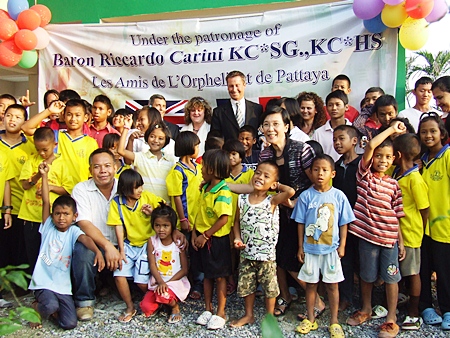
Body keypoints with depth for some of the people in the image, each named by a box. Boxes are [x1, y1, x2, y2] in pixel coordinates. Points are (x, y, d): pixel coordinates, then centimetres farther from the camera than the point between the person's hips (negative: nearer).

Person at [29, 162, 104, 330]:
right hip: (43, 282, -1)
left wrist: (98, 251, -42)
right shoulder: (48, 226, 1)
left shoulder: (73, 231, -2)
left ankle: (50, 307, 21)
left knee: (70, 324, -9)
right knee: (50, 305, -30)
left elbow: (85, 238, -21)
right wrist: (44, 175, -11)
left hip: (63, 286, 1)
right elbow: (45, 202, -7)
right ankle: (37, 308, 7)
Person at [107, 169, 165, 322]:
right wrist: (121, 250, -6)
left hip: (147, 243, -2)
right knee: (119, 276, -14)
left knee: (142, 282, -10)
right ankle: (130, 307, 11)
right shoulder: (117, 202, -4)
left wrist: (153, 213, -16)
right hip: (129, 245, 2)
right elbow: (118, 226, -4)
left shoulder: (148, 197, -6)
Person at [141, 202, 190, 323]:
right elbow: (152, 265, -7)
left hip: (176, 281, -3)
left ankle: (175, 306, 3)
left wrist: (168, 283, -17)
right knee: (146, 307, -13)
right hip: (157, 282, 3)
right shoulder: (152, 241, -2)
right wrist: (160, 282, -22)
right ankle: (164, 300, 19)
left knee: (164, 295, -33)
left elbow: (184, 269, -9)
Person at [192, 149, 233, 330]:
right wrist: (195, 233, 1)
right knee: (207, 274, 18)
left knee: (219, 276, 7)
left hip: (217, 239, -8)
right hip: (202, 238, 8)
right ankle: (208, 309, 32)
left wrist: (205, 236, -19)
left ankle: (220, 313, 21)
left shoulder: (223, 192, -21)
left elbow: (223, 219, -25)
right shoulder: (204, 188, 4)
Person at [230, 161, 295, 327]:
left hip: (267, 254, -3)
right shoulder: (242, 199, 0)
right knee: (246, 285, 16)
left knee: (269, 287, 10)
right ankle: (248, 315, 37)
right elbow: (237, 222, 9)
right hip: (246, 253, 4)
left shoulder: (272, 201, -11)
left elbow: (291, 192, -28)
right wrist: (237, 238, -5)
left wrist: (278, 186, -11)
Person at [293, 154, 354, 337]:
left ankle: (334, 321, 24)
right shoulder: (305, 196, -5)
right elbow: (301, 223, 0)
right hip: (310, 248, 1)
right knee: (311, 284, 12)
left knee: (332, 284, 9)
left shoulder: (338, 196, -5)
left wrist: (342, 246, -1)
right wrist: (300, 247, 1)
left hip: (331, 249, 0)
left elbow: (343, 223, 1)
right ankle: (310, 319, 27)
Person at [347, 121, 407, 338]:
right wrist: (391, 130, -9)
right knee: (366, 275, 15)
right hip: (367, 235, -1)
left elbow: (396, 215, 5)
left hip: (389, 238, 1)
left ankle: (391, 318, 22)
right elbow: (370, 146, -17)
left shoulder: (393, 184, 4)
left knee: (390, 277, 8)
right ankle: (366, 310, 36)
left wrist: (401, 241, 3)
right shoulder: (364, 175, -2)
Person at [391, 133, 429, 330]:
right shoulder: (394, 173, 1)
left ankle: (414, 314, 21)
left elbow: (425, 210, -15)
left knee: (412, 273, 8)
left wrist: (418, 231, -5)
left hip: (409, 233, -7)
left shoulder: (415, 179, -20)